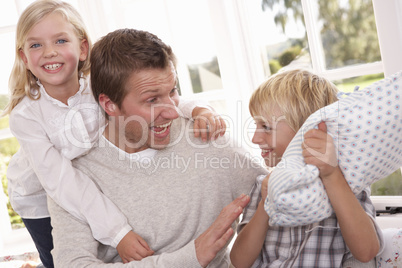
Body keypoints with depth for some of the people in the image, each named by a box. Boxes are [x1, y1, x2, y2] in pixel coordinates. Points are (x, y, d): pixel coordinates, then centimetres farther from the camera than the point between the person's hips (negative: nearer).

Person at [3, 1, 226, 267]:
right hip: (41, 200, -2)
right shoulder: (25, 115, -29)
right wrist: (117, 232, -43)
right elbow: (60, 180, -36)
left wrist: (198, 109, -45)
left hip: (95, 189, 2)